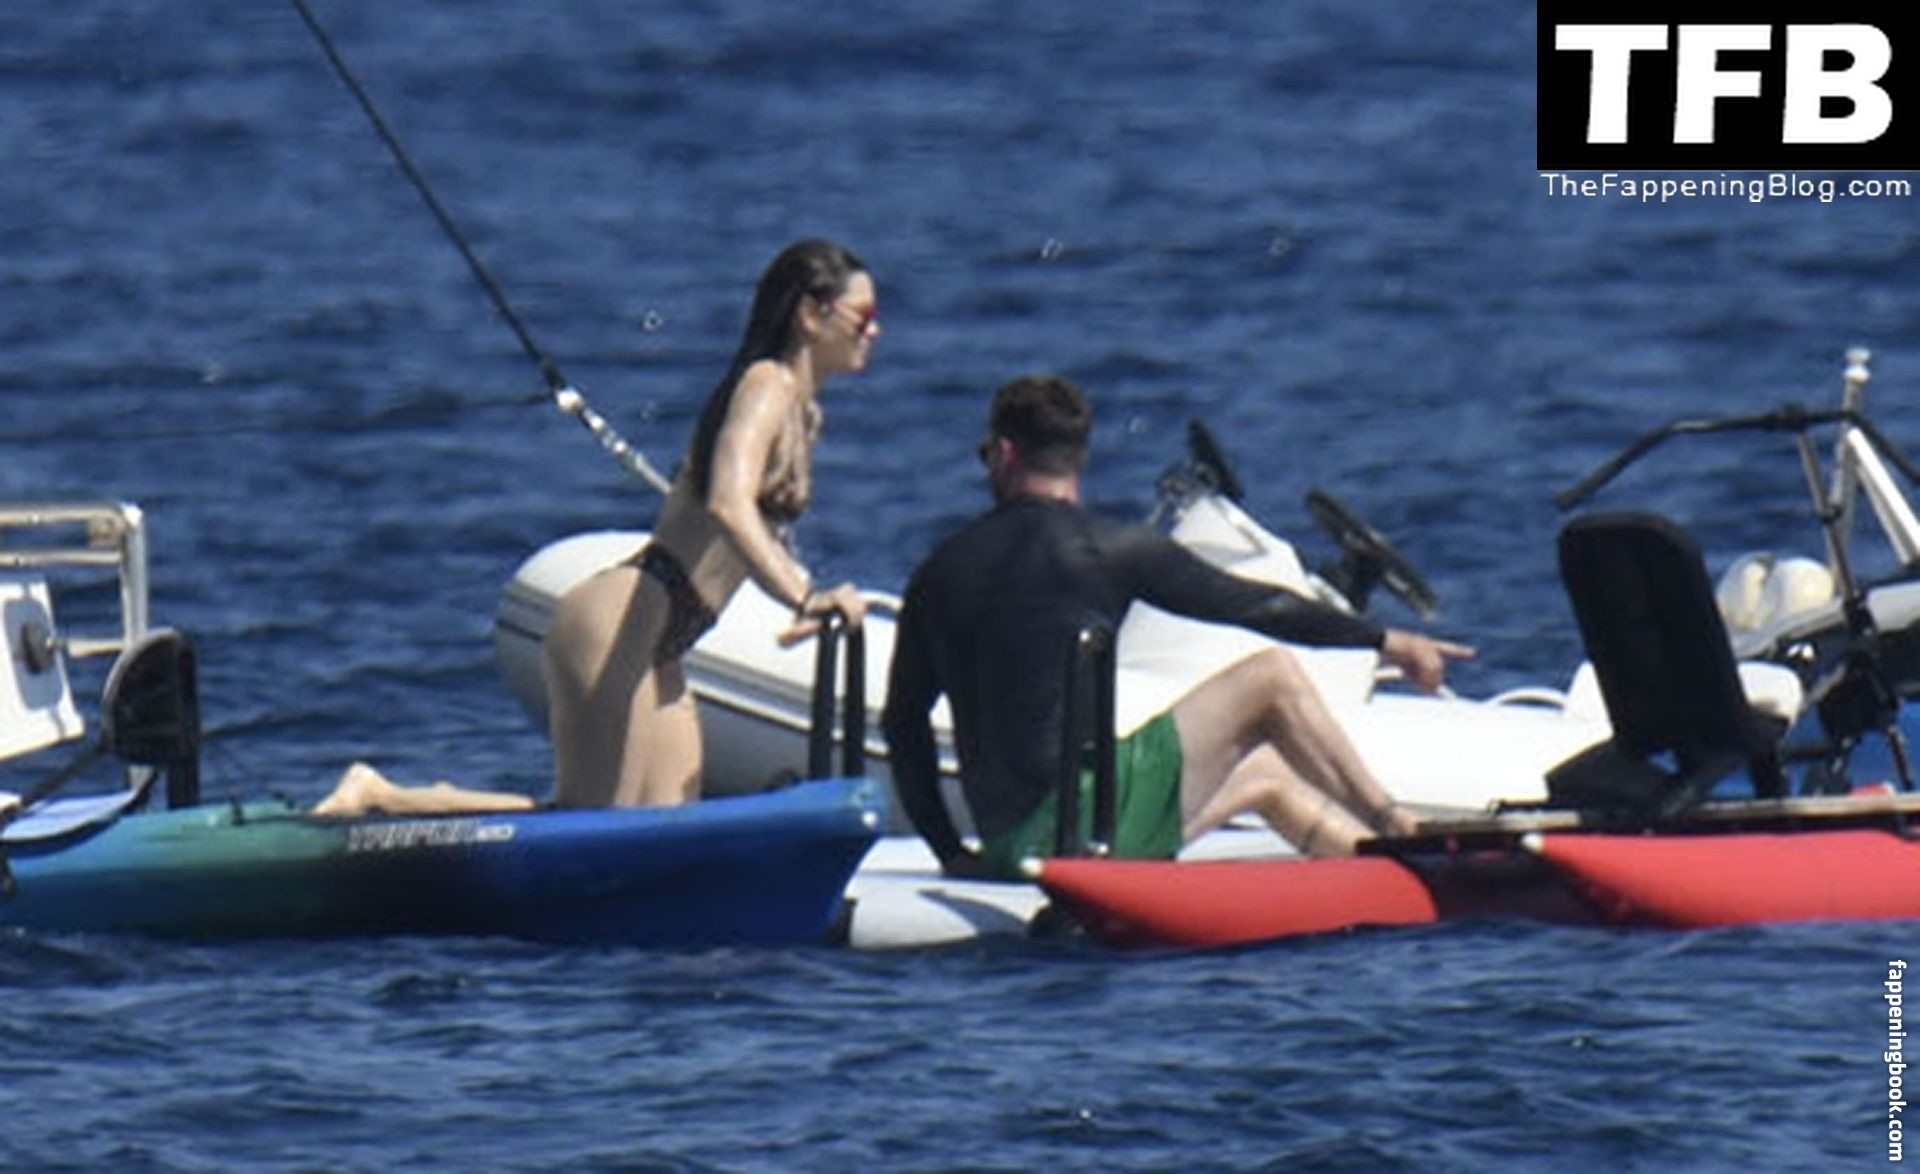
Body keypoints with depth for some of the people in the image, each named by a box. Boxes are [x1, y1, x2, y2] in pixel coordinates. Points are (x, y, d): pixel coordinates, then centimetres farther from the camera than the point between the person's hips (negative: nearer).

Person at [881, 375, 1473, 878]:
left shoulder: (939, 572, 11)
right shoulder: (1111, 550, -3)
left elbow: (903, 722, 15)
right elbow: (1250, 606, 4)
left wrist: (950, 852, 22)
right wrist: (1386, 641, 14)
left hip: (1004, 847, 6)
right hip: (1088, 815, -6)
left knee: (1263, 775, 24)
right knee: (1272, 675, 7)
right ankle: (1399, 836, 11)